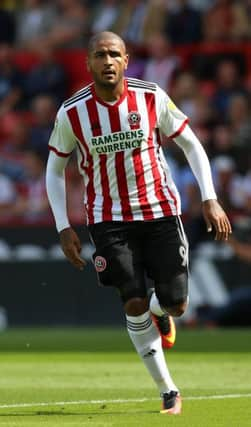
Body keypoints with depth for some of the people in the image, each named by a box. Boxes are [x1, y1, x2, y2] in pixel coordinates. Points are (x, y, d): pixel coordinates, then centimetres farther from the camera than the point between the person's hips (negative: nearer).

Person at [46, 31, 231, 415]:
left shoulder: (152, 98, -9)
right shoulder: (72, 113, -10)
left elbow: (191, 145, 2)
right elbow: (55, 170, 4)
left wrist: (210, 199, -6)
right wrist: (64, 228, -2)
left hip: (160, 210, 1)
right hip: (109, 219, -1)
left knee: (175, 303, -4)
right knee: (134, 304, -11)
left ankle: (161, 313, 36)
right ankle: (168, 391, 4)